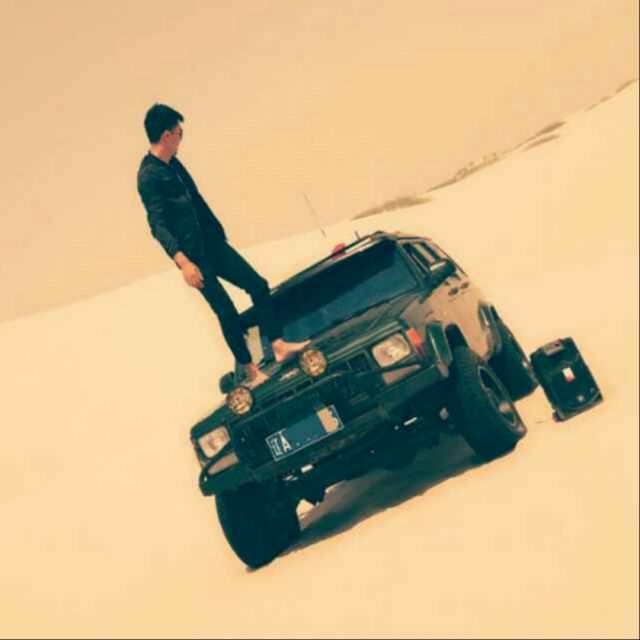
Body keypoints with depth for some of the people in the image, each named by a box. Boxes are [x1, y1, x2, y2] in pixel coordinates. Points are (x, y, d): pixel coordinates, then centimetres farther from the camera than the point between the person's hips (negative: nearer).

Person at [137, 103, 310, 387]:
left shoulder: (173, 164, 9)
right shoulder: (148, 176, -17)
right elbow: (158, 225, -23)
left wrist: (219, 232, 24)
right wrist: (182, 261, -31)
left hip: (213, 242, 8)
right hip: (193, 254, -8)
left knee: (257, 285, 3)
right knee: (226, 310, -5)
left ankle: (278, 346, 8)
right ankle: (249, 370, 7)